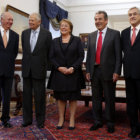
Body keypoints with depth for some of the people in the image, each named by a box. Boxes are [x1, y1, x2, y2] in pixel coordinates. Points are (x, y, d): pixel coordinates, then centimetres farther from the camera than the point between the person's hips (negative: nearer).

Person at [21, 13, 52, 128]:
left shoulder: (47, 34, -4)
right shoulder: (24, 33, 7)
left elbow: (48, 51, 1)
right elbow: (24, 49, 15)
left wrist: (43, 64, 5)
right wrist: (27, 61, 13)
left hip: (39, 69, -4)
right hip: (26, 69, 4)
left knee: (39, 96, 4)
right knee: (26, 95, 11)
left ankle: (40, 120, 18)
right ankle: (27, 119, 24)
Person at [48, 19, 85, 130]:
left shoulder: (77, 40, 4)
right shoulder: (55, 41, 11)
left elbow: (81, 56, -1)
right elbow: (51, 57, 5)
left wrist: (73, 68, -14)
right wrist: (59, 67, -10)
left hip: (73, 73, -2)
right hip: (59, 73, 2)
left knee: (73, 97, 4)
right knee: (60, 97, 7)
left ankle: (72, 120, 14)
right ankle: (61, 119, 17)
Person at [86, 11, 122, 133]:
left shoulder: (115, 34, -1)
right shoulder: (91, 36, 12)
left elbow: (118, 54, -5)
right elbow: (89, 54, 12)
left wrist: (117, 72, -11)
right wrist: (88, 71, 7)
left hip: (108, 71, -4)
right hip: (94, 71, 4)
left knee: (109, 99, 5)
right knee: (96, 98, 11)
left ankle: (110, 123, 20)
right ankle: (97, 121, 25)